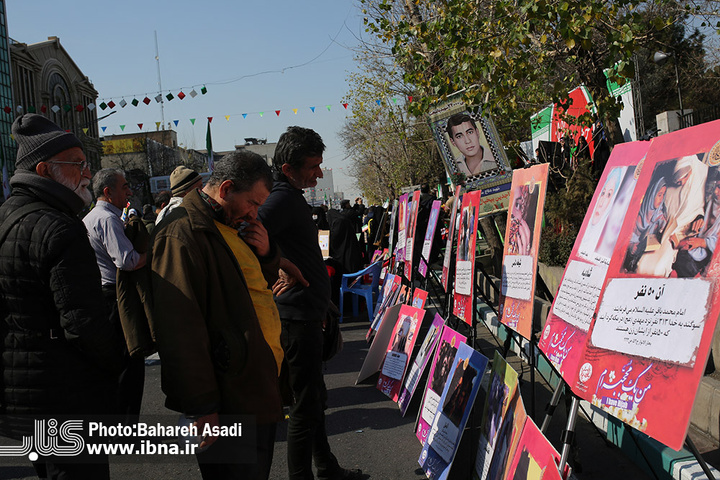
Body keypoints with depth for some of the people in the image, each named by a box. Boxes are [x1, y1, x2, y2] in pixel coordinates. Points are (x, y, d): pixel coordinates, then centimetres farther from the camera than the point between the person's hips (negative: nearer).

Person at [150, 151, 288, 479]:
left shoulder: (232, 225, 13)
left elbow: (261, 284, 24)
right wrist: (202, 407, -22)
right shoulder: (183, 233, -18)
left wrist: (265, 253, 1)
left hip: (260, 389, 10)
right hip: (228, 404, -10)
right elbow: (180, 330, -24)